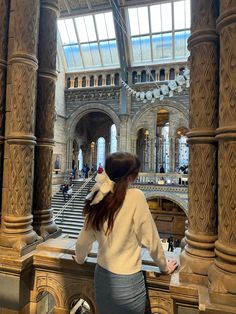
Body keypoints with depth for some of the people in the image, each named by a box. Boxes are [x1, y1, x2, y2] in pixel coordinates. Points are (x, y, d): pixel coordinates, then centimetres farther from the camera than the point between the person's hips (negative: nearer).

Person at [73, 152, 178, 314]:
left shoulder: (97, 201, -7)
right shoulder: (135, 197, -22)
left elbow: (83, 241, 2)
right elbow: (151, 238, -13)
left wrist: (80, 259, 23)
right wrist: (164, 266, 4)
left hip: (102, 276, 4)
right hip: (127, 282, -4)